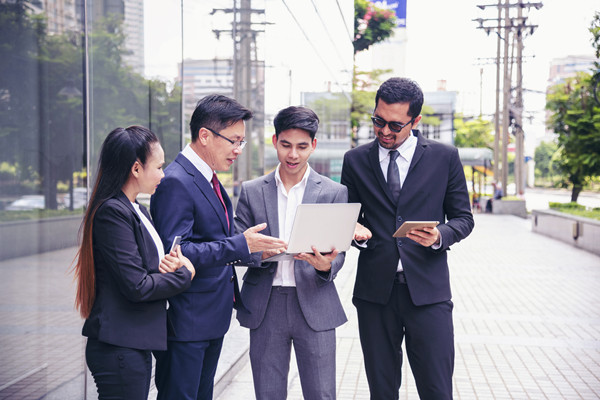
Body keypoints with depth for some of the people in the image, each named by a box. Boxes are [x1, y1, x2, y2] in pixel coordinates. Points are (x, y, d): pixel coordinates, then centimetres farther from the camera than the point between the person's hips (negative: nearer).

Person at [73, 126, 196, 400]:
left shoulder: (137, 211, 14)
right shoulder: (112, 212, -16)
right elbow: (137, 286, -20)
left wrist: (171, 264, -4)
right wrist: (185, 273, -7)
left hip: (136, 345, 9)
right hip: (119, 348, -9)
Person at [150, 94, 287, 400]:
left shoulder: (209, 180, 14)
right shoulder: (175, 182, -18)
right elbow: (175, 252, -26)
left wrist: (254, 249, 5)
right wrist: (241, 245, -28)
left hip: (213, 317, 10)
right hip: (186, 320, -10)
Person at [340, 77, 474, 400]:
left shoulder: (444, 157, 4)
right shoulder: (355, 160, 8)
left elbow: (463, 217, 8)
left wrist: (440, 236, -13)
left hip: (428, 289, -1)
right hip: (375, 289, 2)